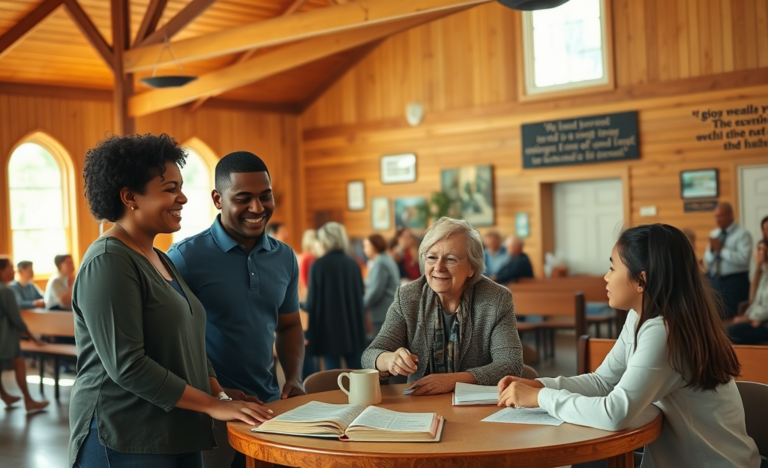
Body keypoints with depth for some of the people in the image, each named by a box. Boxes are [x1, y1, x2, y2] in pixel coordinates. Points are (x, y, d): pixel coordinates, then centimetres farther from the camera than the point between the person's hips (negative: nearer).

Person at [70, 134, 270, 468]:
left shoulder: (159, 260, 14)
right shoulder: (108, 263, -15)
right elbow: (126, 365, -22)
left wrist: (221, 394, 3)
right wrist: (212, 406, -18)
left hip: (178, 437, 8)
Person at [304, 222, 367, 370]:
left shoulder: (319, 265, -11)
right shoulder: (353, 264, 5)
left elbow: (313, 300, -9)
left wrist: (302, 307, 13)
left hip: (330, 328, -5)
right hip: (354, 328, 5)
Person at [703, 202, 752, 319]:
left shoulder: (742, 234, -4)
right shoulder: (714, 234, 14)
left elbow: (743, 258, -19)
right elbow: (707, 262, 14)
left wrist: (721, 249, -16)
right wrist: (712, 250, -6)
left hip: (735, 283, -6)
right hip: (715, 281, 6)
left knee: (731, 317, -8)